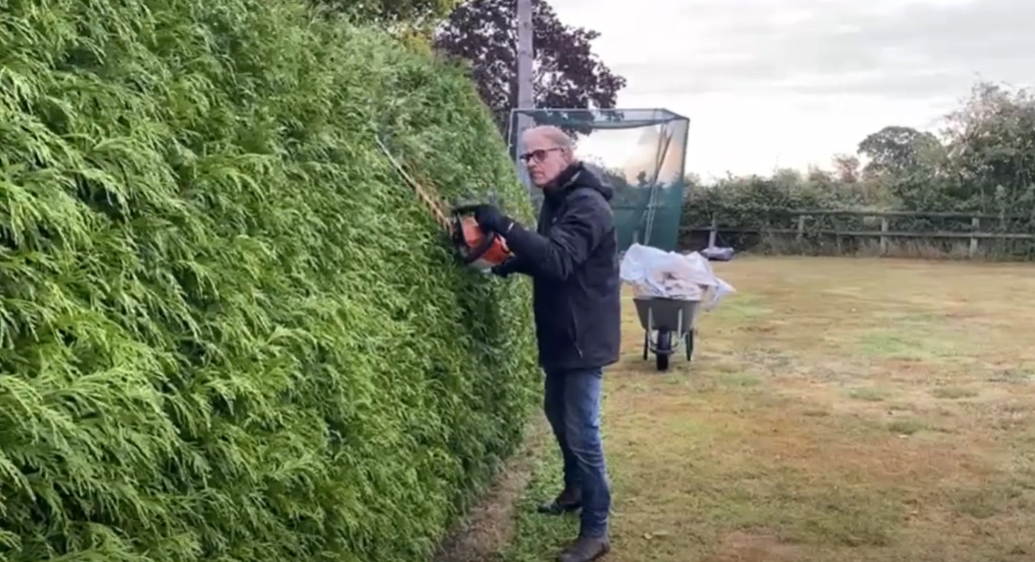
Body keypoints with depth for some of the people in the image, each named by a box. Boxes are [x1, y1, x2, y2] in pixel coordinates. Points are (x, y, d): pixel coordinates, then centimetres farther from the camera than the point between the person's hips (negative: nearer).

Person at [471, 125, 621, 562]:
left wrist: (505, 228, -40)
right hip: (560, 334, 10)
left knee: (582, 431, -6)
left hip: (584, 337, -10)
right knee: (558, 414, 23)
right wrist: (515, 261, 1)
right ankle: (576, 489, 43)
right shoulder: (556, 200, 10)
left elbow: (560, 260, -35)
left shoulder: (587, 205, -21)